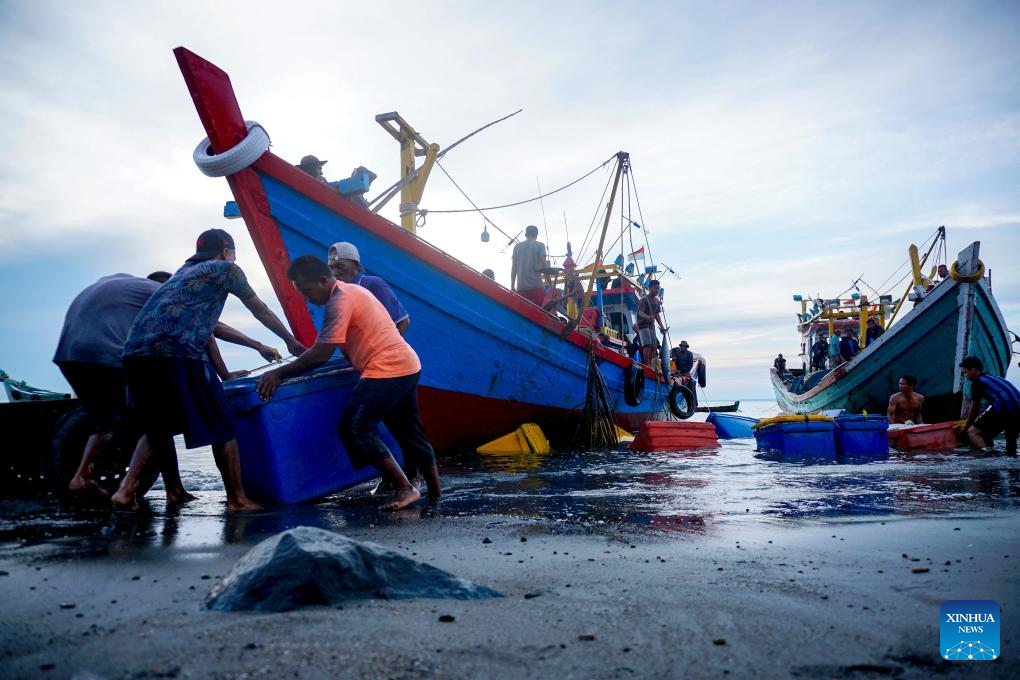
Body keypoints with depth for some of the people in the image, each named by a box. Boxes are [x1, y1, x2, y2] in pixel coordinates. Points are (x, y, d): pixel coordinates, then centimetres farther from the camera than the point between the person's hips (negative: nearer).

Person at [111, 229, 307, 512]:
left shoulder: (184, 271, 32)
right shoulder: (226, 269, 12)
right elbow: (261, 311, 21)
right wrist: (292, 342, 36)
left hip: (134, 354, 8)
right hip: (176, 355, -7)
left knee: (157, 429, 25)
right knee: (221, 429, 5)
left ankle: (126, 490, 14)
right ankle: (237, 499, 10)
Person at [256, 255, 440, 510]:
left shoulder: (340, 300, -13)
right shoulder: (351, 291, 18)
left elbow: (321, 355, -18)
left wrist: (279, 374, -13)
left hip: (387, 369, -10)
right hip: (408, 365, 10)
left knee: (354, 429, -9)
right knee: (408, 431, 18)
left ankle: (405, 489, -6)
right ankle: (434, 490, 28)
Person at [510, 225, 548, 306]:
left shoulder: (517, 246, 13)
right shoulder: (540, 245, 4)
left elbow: (514, 268, 12)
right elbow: (544, 265, -6)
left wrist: (512, 286, 16)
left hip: (521, 287, 3)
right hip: (536, 286, -3)